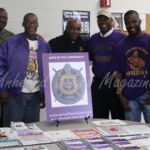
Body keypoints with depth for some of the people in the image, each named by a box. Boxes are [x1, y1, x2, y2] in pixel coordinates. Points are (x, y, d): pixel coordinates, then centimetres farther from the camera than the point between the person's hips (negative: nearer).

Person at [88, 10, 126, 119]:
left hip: (116, 85, -4)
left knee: (119, 118, 5)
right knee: (99, 119, 11)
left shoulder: (122, 38, -4)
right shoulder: (93, 39, 12)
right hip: (97, 84, 4)